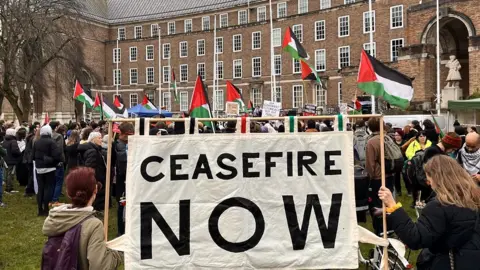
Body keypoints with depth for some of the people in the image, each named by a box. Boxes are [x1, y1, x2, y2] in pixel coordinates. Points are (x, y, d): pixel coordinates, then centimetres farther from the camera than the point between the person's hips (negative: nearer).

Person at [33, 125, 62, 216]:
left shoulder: (36, 142, 4)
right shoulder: (51, 142, -13)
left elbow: (33, 155, 10)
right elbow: (57, 155, -20)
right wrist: (59, 160, -2)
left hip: (39, 168, 5)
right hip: (49, 168, -5)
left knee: (40, 188, 11)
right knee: (48, 188, 1)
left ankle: (40, 210, 16)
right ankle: (45, 210, 0)